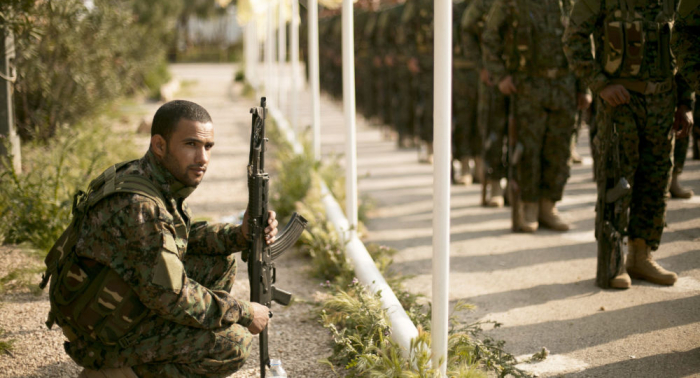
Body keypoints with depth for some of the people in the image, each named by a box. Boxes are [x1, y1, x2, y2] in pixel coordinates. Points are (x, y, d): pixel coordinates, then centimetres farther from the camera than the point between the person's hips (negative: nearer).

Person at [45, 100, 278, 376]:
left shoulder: (165, 182, 0)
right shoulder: (140, 206, -29)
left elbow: (185, 237, 14)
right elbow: (171, 296, -28)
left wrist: (240, 235, -4)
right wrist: (244, 313, -17)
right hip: (105, 337, -10)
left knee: (219, 261, 12)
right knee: (235, 343, -16)